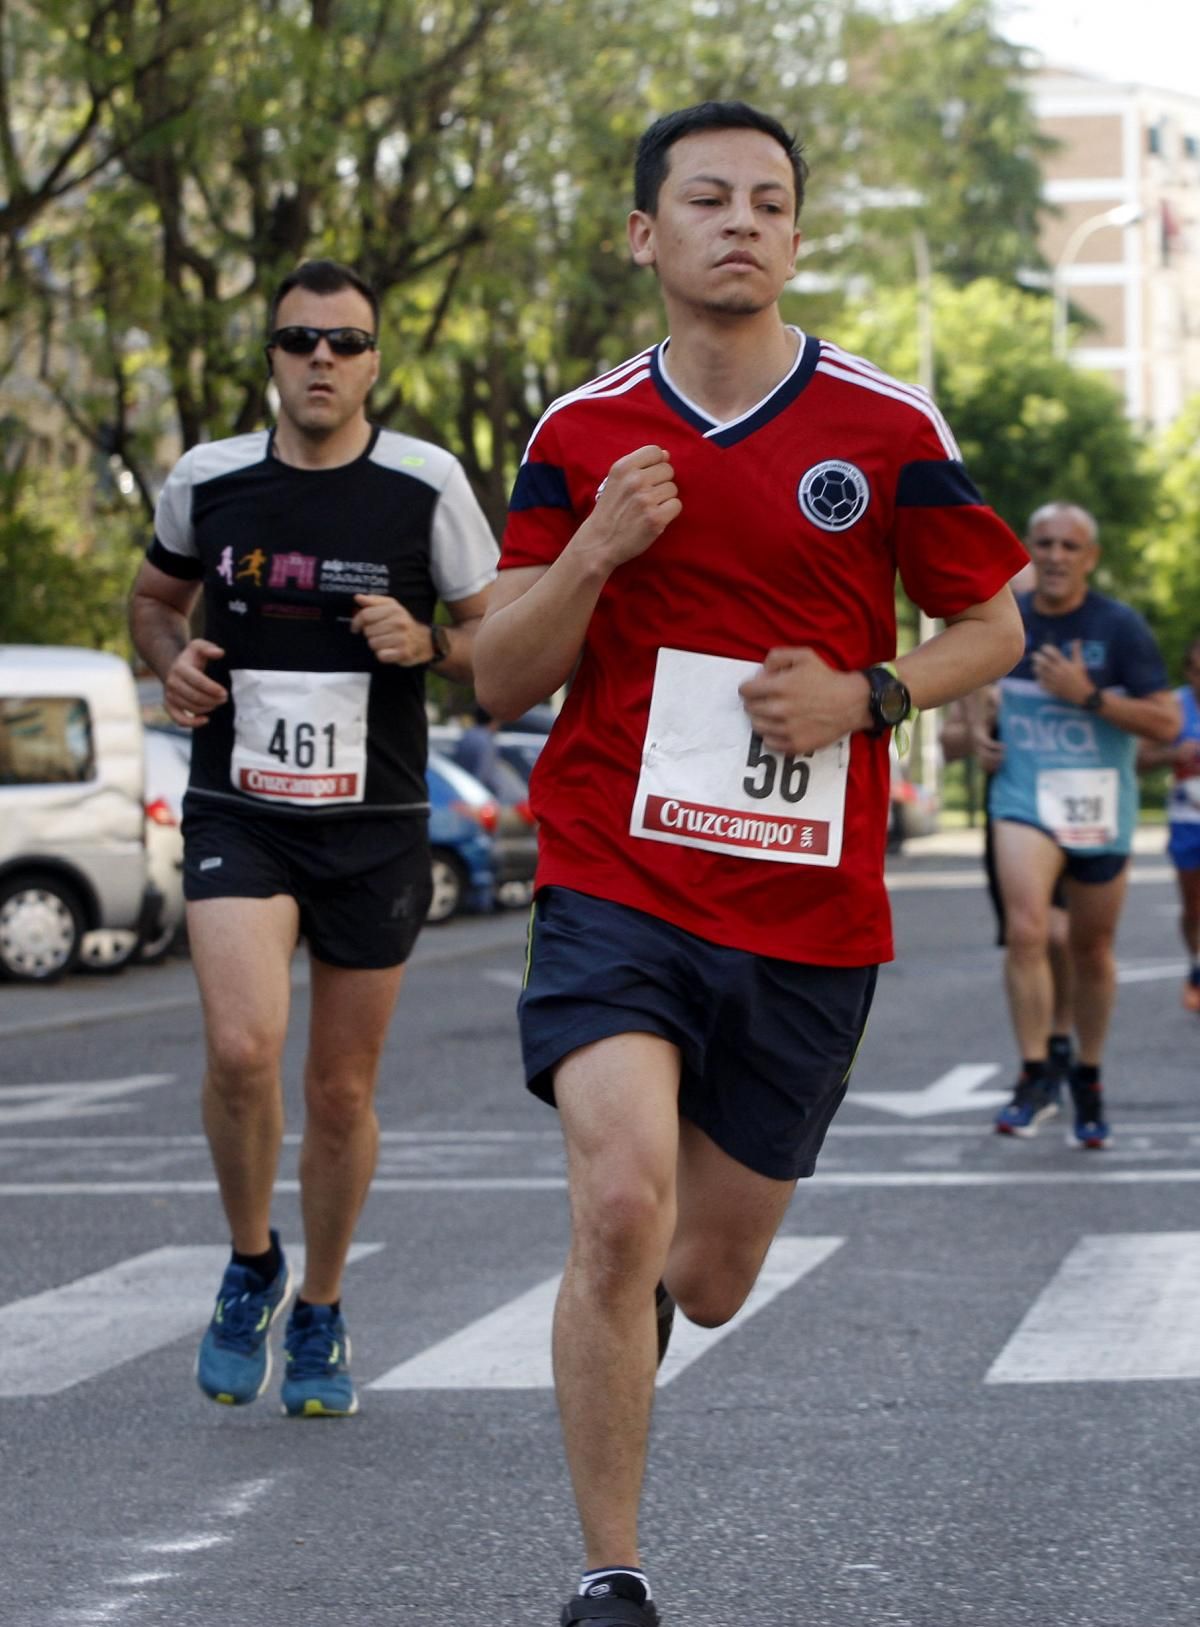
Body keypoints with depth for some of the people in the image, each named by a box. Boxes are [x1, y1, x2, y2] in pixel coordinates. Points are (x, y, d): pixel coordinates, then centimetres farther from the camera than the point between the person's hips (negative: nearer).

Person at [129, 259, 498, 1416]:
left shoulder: (425, 485, -4)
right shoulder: (206, 482, 1)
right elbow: (155, 595, 20)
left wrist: (425, 643, -17)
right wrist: (170, 660, -2)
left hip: (375, 823, 0)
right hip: (238, 811, 0)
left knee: (342, 1090, 8)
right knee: (243, 1044, -22)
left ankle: (319, 1317, 30)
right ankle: (251, 1265, 4)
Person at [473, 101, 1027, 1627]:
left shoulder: (887, 427, 0)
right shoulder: (581, 434, 3)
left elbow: (993, 625, 9)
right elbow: (501, 680, 4)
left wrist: (867, 694, -10)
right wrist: (593, 552, -14)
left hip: (811, 914, 1)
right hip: (616, 884, -1)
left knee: (709, 1279, 9)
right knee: (621, 1201, -22)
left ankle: (632, 1294, 48)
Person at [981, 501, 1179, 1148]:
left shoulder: (1120, 627, -7)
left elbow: (1166, 722, -12)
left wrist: (1088, 696, -21)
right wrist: (977, 735, 4)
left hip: (1100, 809, 0)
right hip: (1023, 797, 0)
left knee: (1091, 950, 11)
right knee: (1026, 930, -22)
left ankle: (1088, 1082, 30)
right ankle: (1035, 1077, -15)